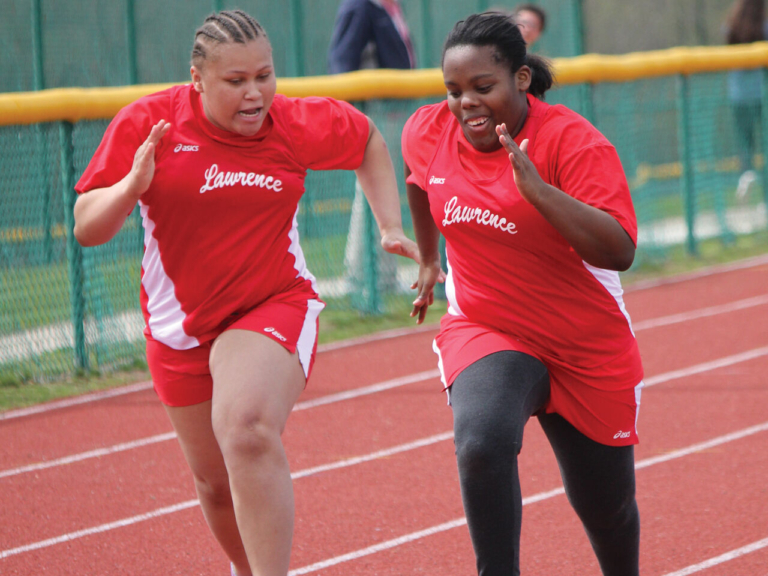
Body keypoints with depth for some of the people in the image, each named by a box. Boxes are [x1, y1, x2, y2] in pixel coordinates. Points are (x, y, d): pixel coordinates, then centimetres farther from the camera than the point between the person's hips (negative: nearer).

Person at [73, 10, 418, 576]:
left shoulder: (296, 124, -10)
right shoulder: (146, 122, -13)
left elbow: (368, 139, 13)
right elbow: (87, 228, -12)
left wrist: (391, 228, 6)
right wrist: (132, 185, -31)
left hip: (274, 307, -2)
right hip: (180, 326, 2)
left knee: (248, 432, -32)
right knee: (216, 481, 14)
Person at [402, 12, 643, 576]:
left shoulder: (573, 141, -20)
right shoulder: (426, 132, -6)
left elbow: (619, 251, -31)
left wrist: (535, 186, -39)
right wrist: (429, 259, 30)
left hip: (588, 348, -2)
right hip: (483, 331, 2)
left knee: (605, 504, 12)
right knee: (481, 443, -31)